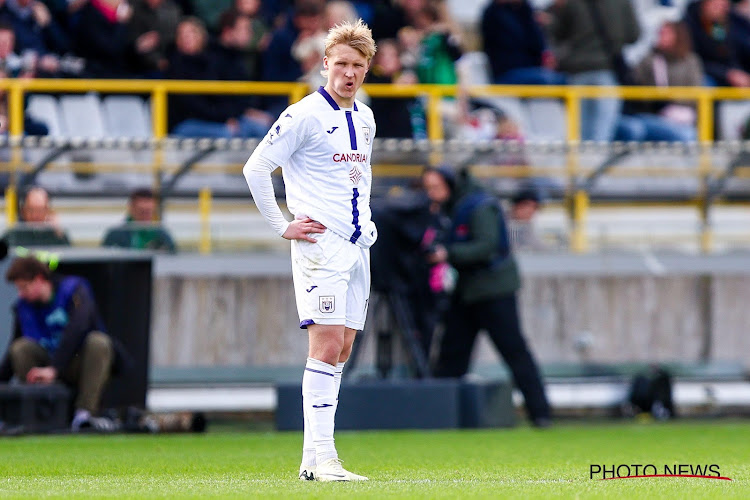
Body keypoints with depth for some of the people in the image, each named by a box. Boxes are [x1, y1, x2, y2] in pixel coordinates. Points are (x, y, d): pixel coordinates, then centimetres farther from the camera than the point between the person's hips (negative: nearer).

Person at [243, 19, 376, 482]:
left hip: (358, 245, 8)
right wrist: (282, 226, -10)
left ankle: (313, 458, 11)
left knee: (342, 350, 7)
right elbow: (256, 168, -9)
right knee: (327, 346, -15)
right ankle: (321, 458, -18)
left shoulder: (365, 118, 15)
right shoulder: (305, 115, -9)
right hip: (320, 247, -8)